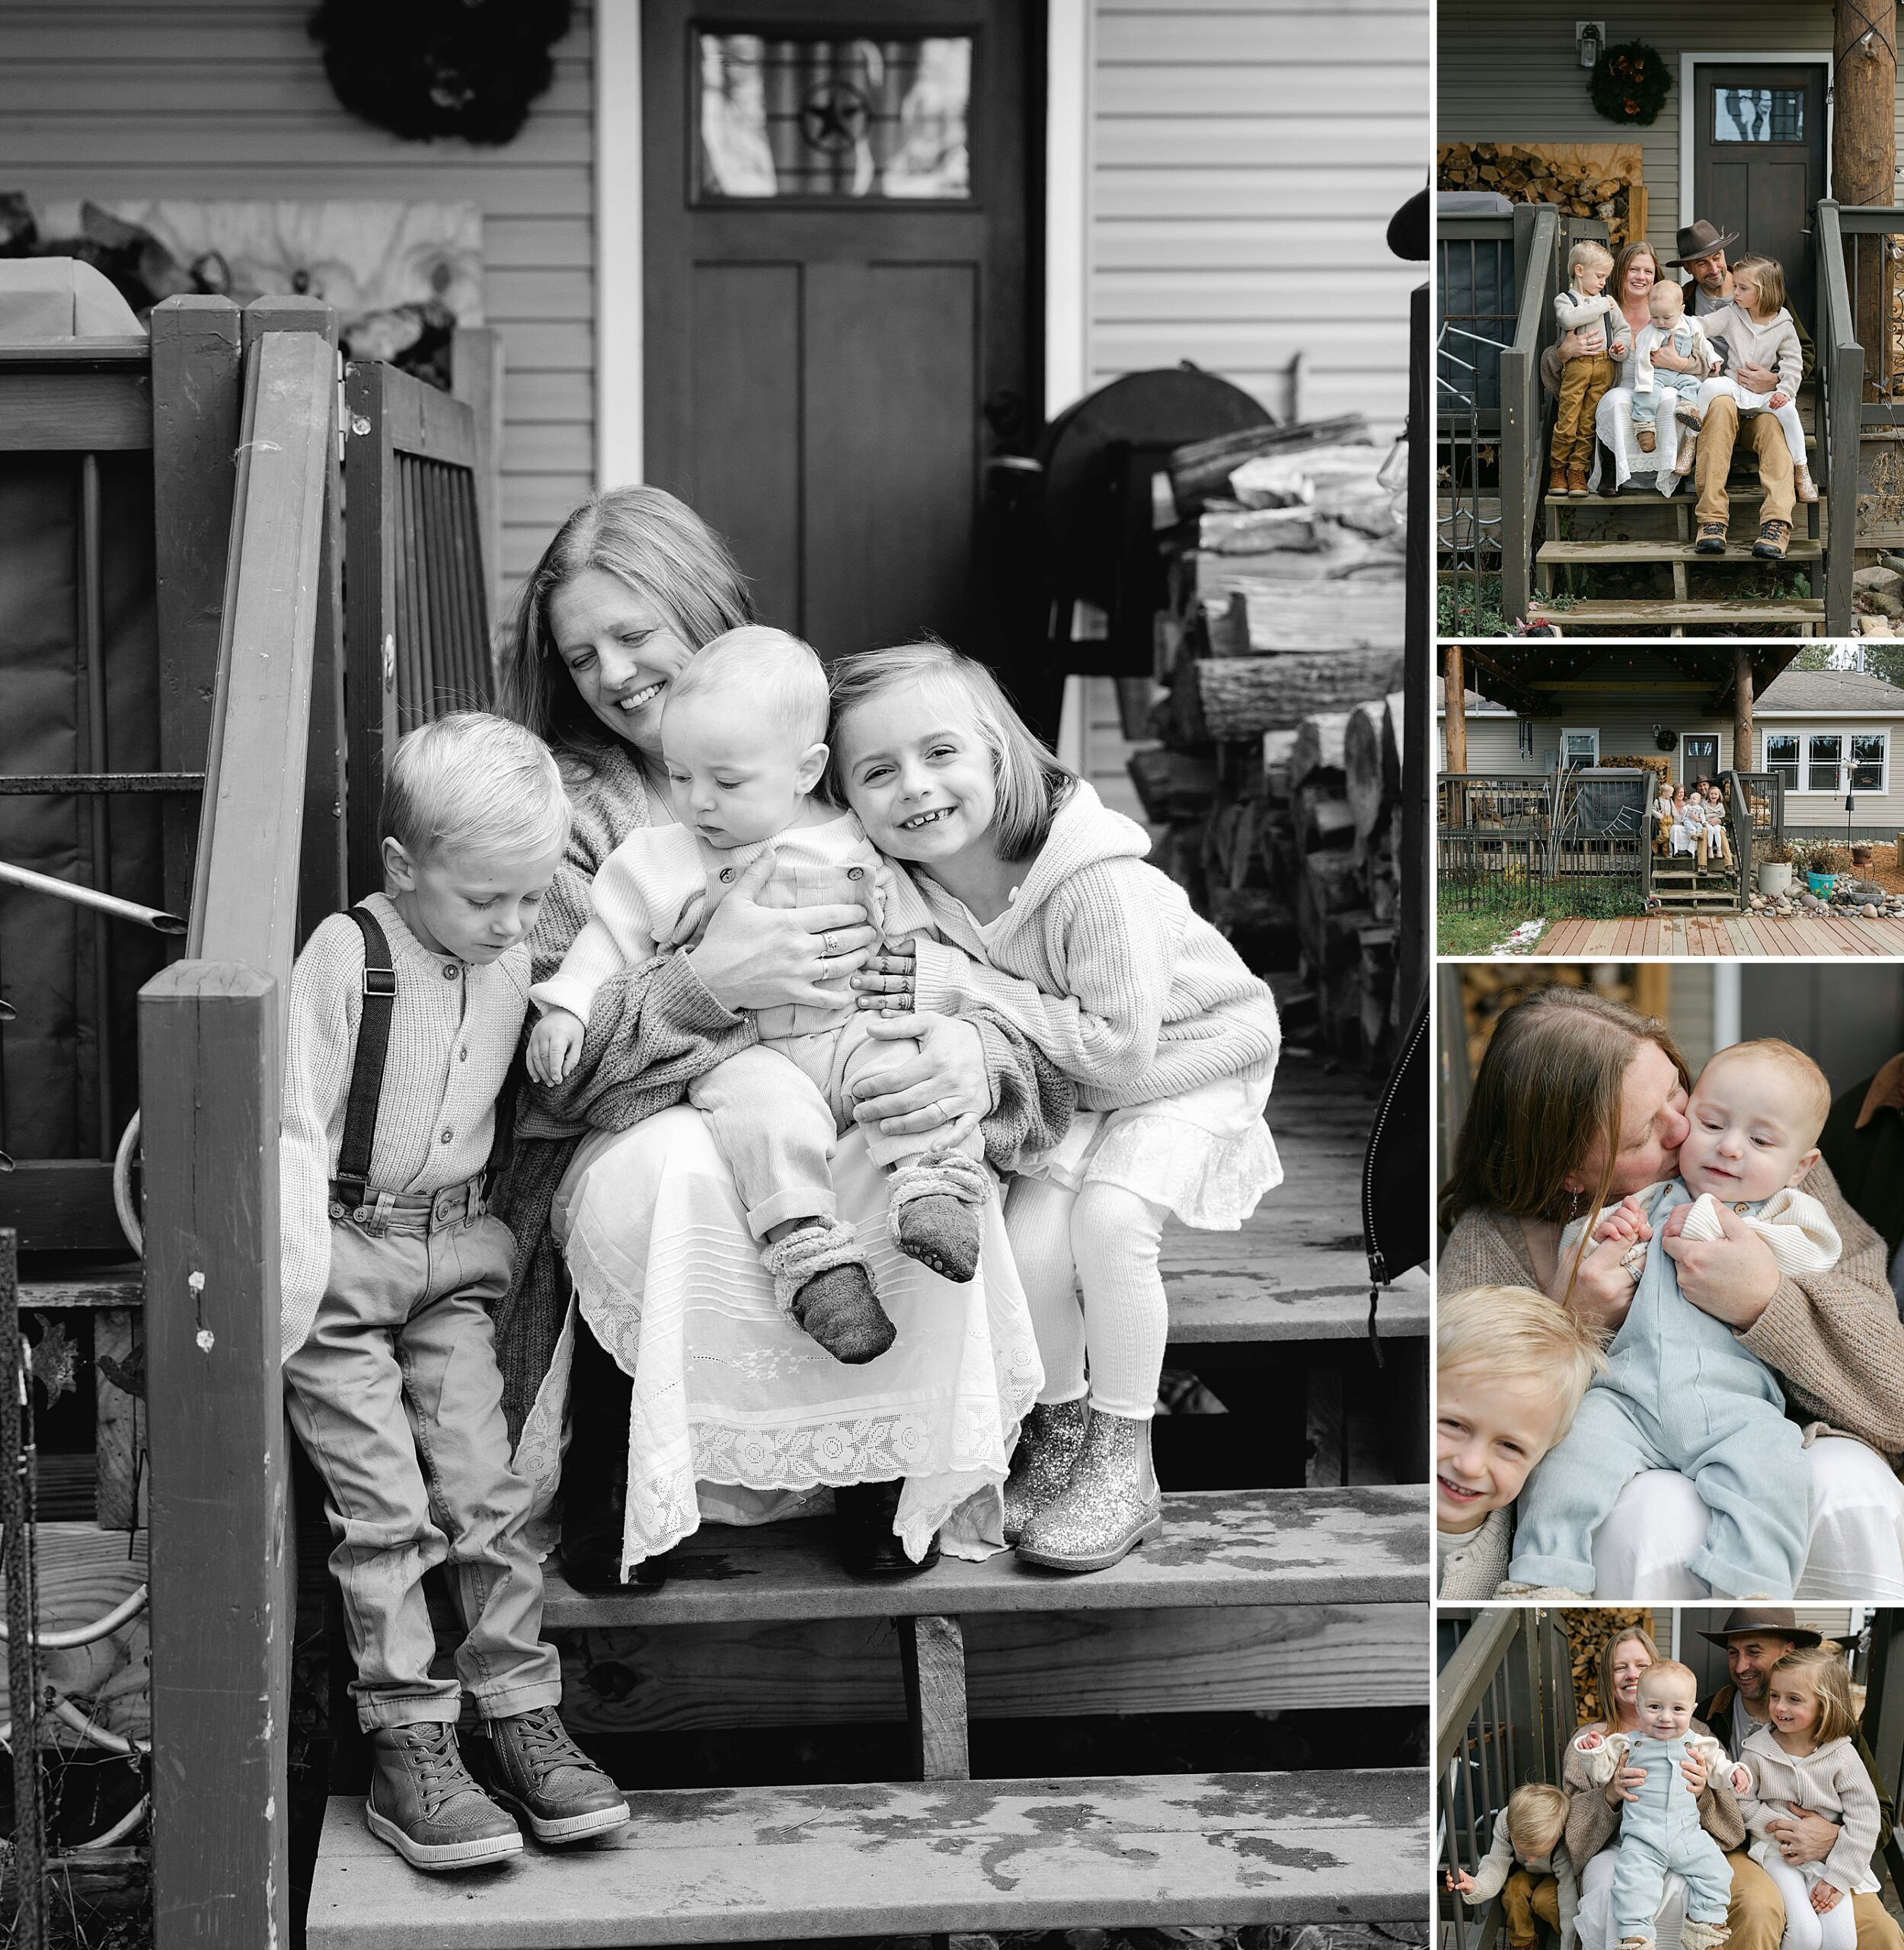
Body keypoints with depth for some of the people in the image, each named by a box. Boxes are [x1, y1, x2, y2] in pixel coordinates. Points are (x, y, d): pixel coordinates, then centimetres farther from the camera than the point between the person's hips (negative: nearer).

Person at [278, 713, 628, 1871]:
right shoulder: (348, 954, -15)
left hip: (455, 1254, 5)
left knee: (485, 1488, -1)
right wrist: (290, 1294, -21)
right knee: (385, 1506, -8)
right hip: (341, 1254, -5)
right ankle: (407, 1744, -2)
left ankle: (521, 1718, 7)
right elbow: (297, 1131, -16)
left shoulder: (514, 961, 3)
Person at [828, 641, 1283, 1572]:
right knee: (1028, 1247, -17)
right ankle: (1060, 1429, 11)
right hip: (1069, 1083, 5)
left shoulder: (1097, 882, -34)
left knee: (1109, 1218, -27)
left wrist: (973, 991, -33)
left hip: (1189, 1061, -5)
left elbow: (1121, 1048, -31)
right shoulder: (908, 883, -15)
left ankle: (1122, 1468, -10)